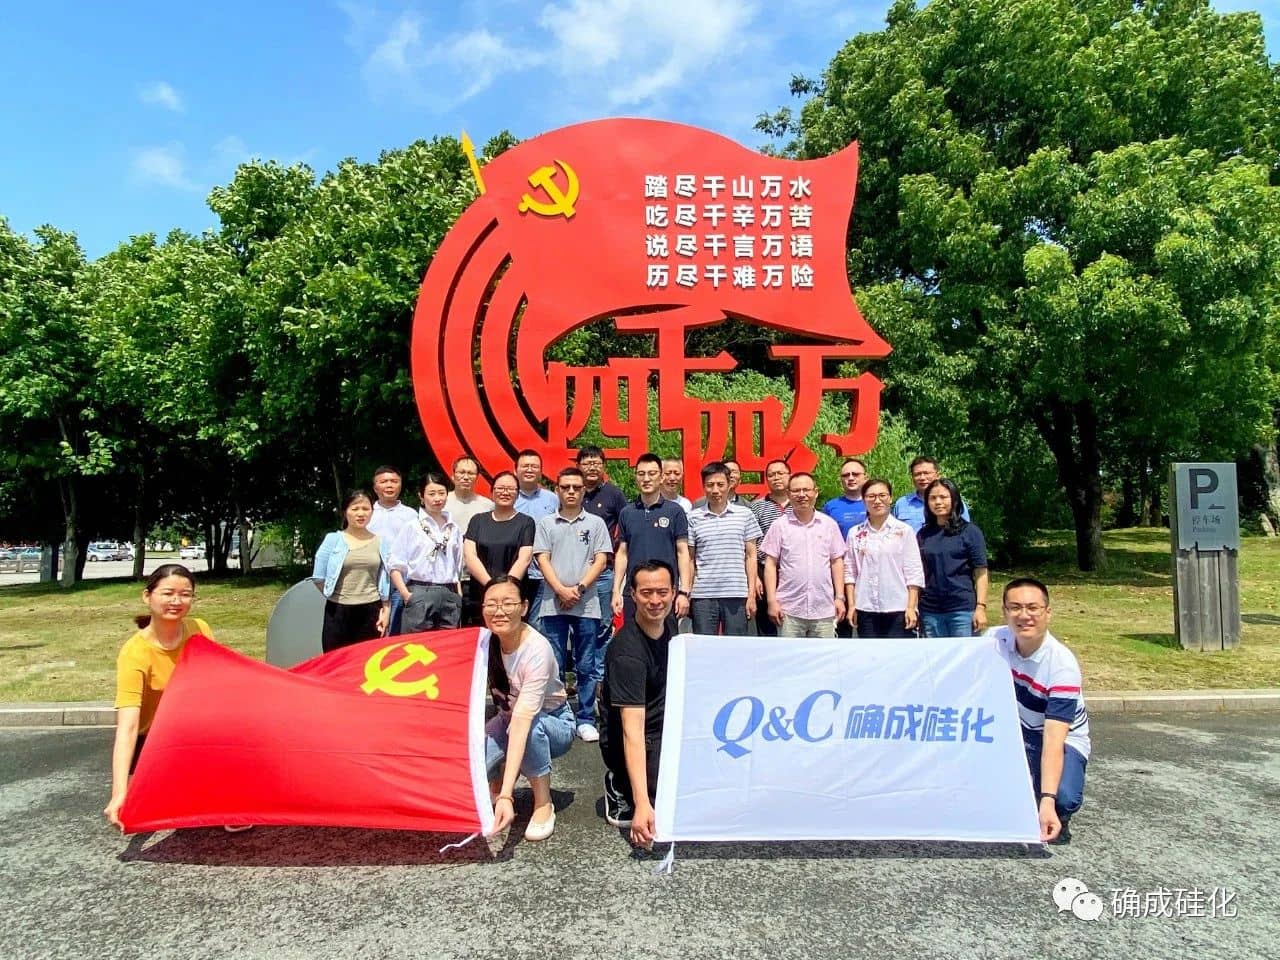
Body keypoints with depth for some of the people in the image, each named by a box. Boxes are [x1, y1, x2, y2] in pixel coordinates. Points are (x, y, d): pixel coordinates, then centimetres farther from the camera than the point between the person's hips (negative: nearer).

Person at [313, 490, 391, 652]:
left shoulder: (380, 542, 5)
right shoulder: (333, 539, -1)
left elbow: (386, 581, 9)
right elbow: (318, 578, 1)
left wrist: (386, 609, 6)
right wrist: (335, 597, 8)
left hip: (370, 611, 2)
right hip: (338, 611, -1)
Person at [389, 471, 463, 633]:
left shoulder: (454, 529, 12)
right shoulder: (411, 527, 0)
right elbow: (396, 566, -2)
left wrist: (459, 596, 10)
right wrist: (406, 594, -11)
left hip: (450, 596, 4)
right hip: (420, 595, -4)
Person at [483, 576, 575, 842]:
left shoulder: (537, 649, -33)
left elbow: (523, 719, -41)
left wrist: (506, 795, -48)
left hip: (554, 724, -4)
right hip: (508, 719, 4)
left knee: (531, 725, -38)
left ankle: (543, 804, -14)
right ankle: (500, 775, 13)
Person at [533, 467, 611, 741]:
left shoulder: (595, 523, 7)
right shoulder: (546, 524, 9)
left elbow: (601, 560, 2)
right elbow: (542, 559, 3)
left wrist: (579, 588, -9)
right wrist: (561, 590, -10)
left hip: (586, 605, 0)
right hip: (553, 604, 1)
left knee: (587, 667, 4)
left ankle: (586, 720, 13)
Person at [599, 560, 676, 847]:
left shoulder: (665, 625, -2)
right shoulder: (628, 652, -27)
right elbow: (633, 731, -34)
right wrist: (642, 803, -41)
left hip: (664, 727, 9)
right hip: (629, 744, -9)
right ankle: (623, 793, 1)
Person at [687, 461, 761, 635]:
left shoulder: (745, 514, 4)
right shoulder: (694, 517, 4)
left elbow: (750, 556, 7)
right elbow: (689, 559, 8)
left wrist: (751, 594, 1)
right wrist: (686, 594, 3)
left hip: (736, 594, 0)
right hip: (703, 596, 0)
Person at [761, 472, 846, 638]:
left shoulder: (829, 524, 6)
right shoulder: (780, 525, 0)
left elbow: (837, 562, 10)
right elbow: (770, 564, 0)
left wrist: (840, 597, 4)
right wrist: (772, 601, -6)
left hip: (824, 609, 2)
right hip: (789, 610, -2)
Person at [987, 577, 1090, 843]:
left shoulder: (1063, 664, -29)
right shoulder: (994, 639, -17)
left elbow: (1053, 741, -35)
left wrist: (1048, 801, -45)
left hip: (1064, 739, -3)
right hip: (1015, 729, 3)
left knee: (1064, 799, -32)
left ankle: (1055, 815, 8)